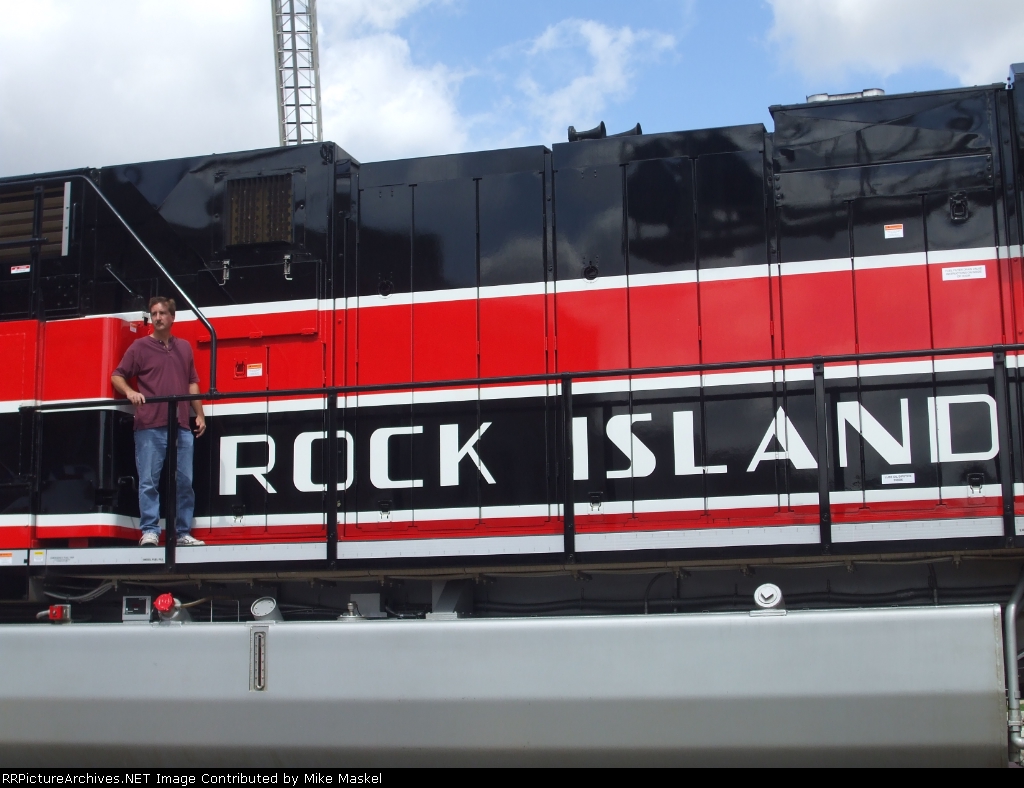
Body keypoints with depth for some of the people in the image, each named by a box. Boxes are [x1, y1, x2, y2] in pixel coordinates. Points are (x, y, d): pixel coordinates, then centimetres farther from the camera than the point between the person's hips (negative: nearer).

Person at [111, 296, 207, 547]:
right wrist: (129, 391, -16)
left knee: (184, 482, 4)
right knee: (149, 482, -4)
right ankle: (150, 531, 0)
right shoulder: (139, 347, 5)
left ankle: (183, 533, 10)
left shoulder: (184, 347, 17)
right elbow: (117, 376, 5)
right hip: (150, 427, -3)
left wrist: (199, 414, 12)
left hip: (181, 427, 4)